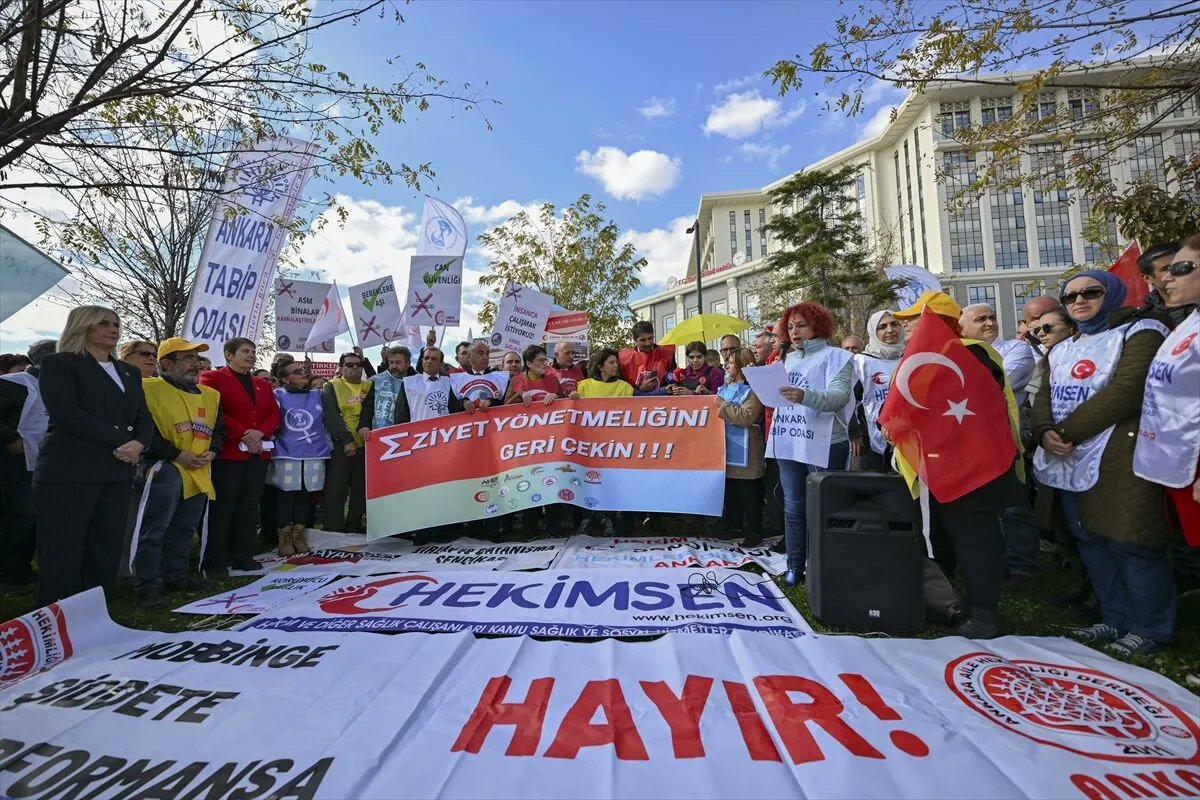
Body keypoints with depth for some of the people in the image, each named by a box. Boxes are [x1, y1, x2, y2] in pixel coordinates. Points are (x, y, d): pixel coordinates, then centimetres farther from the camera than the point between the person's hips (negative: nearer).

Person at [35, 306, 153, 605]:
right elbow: (66, 413, -12)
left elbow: (144, 417, 12)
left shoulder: (129, 372, 19)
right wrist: (121, 441, -14)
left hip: (118, 471, 6)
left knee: (107, 551, 6)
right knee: (63, 553, -2)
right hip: (70, 470, -5)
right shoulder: (59, 363, 2)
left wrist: (139, 443, -9)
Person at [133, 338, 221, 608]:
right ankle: (147, 585, 4)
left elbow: (219, 430, 20)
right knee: (154, 530, -4)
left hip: (200, 472, 7)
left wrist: (212, 452, 1)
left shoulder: (210, 395, 15)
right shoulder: (149, 389, -7)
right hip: (166, 469, -7)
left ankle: (175, 575, 27)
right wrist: (176, 455, -16)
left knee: (185, 529, 15)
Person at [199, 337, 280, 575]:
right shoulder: (212, 378, 1)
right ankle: (215, 561, 8)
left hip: (259, 453, 6)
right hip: (228, 452, -6)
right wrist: (242, 436, -16)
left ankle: (243, 557, 16)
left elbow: (274, 414, 11)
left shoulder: (263, 384, 19)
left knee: (249, 506, 9)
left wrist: (260, 433, -9)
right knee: (222, 507, -2)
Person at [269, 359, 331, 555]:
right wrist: (272, 445, 0)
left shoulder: (317, 394, 11)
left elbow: (327, 422, 17)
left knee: (305, 495, 8)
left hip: (314, 454, 3)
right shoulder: (278, 396, -1)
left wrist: (328, 445, 16)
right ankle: (284, 537, 14)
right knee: (286, 496, 2)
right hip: (286, 455, -3)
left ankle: (299, 534, 20)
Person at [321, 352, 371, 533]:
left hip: (366, 445, 4)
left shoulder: (370, 387, 14)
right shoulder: (332, 387, 3)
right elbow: (332, 416, -8)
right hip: (340, 446, -3)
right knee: (336, 491, -3)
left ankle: (354, 529, 21)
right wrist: (346, 439, -18)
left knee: (362, 491, 9)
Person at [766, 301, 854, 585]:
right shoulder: (787, 359, 17)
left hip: (824, 444, -6)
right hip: (789, 442, 6)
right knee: (793, 506, 10)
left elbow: (840, 396, -19)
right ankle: (795, 566, 19)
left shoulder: (835, 356, -3)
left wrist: (805, 397, -34)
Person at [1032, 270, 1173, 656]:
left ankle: (1150, 629, 12)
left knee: (1129, 543, -4)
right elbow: (1046, 397, 9)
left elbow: (1126, 390, -15)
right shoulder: (1062, 349, 19)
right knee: (1091, 540, 11)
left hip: (1119, 457, -6)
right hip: (1069, 459, 7)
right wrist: (1045, 432, -12)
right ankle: (1115, 619, 24)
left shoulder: (1140, 332, -1)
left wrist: (1067, 431, -17)